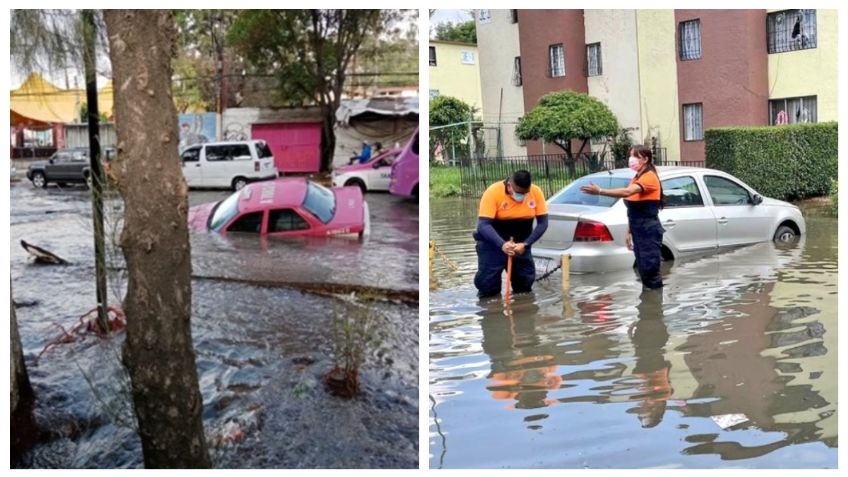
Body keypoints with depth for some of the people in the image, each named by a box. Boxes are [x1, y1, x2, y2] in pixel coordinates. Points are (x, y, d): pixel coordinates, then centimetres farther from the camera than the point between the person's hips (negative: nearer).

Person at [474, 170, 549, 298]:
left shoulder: (536, 192, -13)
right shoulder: (493, 192, -23)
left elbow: (543, 223, -9)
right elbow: (483, 225, -27)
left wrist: (525, 244, -22)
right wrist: (502, 244, -41)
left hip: (520, 243, 3)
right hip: (493, 241, -3)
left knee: (526, 282, 5)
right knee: (487, 283, -11)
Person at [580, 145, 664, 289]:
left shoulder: (649, 177, -14)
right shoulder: (636, 179, 16)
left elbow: (627, 192, -30)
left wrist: (600, 191, -36)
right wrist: (629, 232, 15)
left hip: (649, 231, -9)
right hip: (638, 231, 9)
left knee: (651, 270, -8)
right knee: (643, 271, 11)